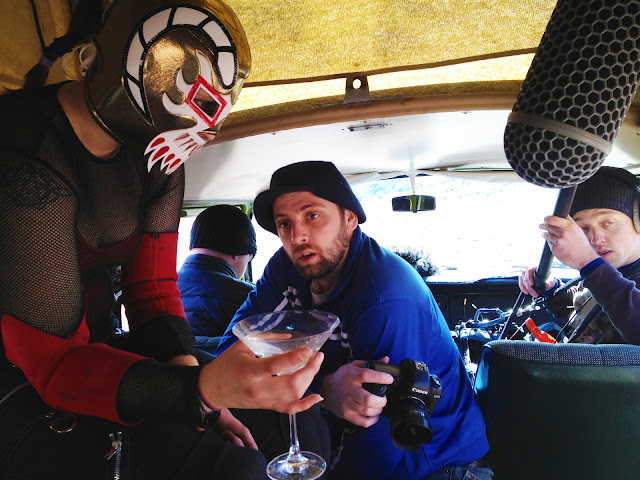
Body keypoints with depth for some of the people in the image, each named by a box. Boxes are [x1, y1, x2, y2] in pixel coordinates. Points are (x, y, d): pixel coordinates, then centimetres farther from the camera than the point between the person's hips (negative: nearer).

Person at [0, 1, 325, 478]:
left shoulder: (157, 155, -3)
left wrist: (187, 366, -17)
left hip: (92, 348, 7)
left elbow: (153, 287, 1)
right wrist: (200, 388, -42)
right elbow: (56, 361, -27)